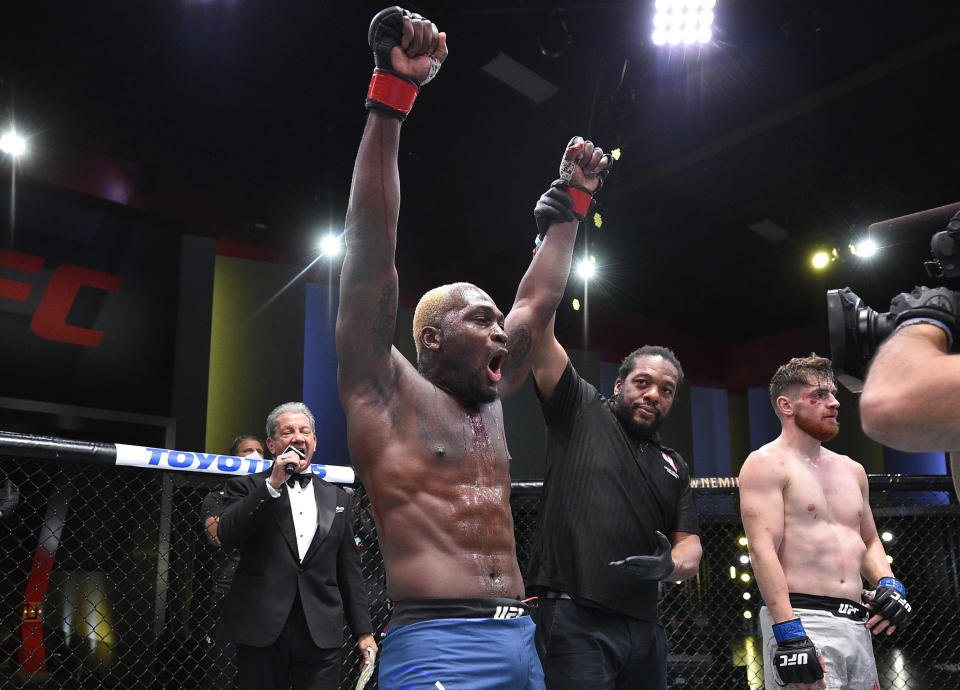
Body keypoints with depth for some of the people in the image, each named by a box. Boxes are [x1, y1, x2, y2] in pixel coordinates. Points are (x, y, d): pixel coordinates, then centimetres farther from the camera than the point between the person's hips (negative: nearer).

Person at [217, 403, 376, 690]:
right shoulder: (246, 488, 6)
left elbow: (349, 571, 15)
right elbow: (227, 536, -12)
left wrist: (363, 631, 10)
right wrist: (272, 484, -15)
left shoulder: (337, 497, 15)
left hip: (322, 634, 2)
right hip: (260, 631, -2)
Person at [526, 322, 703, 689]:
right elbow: (542, 342, -1)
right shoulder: (582, 412, 7)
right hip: (574, 619, -6)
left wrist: (670, 565, -11)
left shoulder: (676, 468, 20)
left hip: (645, 627, 6)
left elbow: (691, 547, 12)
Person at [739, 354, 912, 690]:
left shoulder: (852, 470, 18)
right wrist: (789, 633, -23)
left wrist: (888, 583, 6)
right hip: (801, 621, -7)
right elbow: (763, 550, -15)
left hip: (858, 625, 7)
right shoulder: (767, 464, -6)